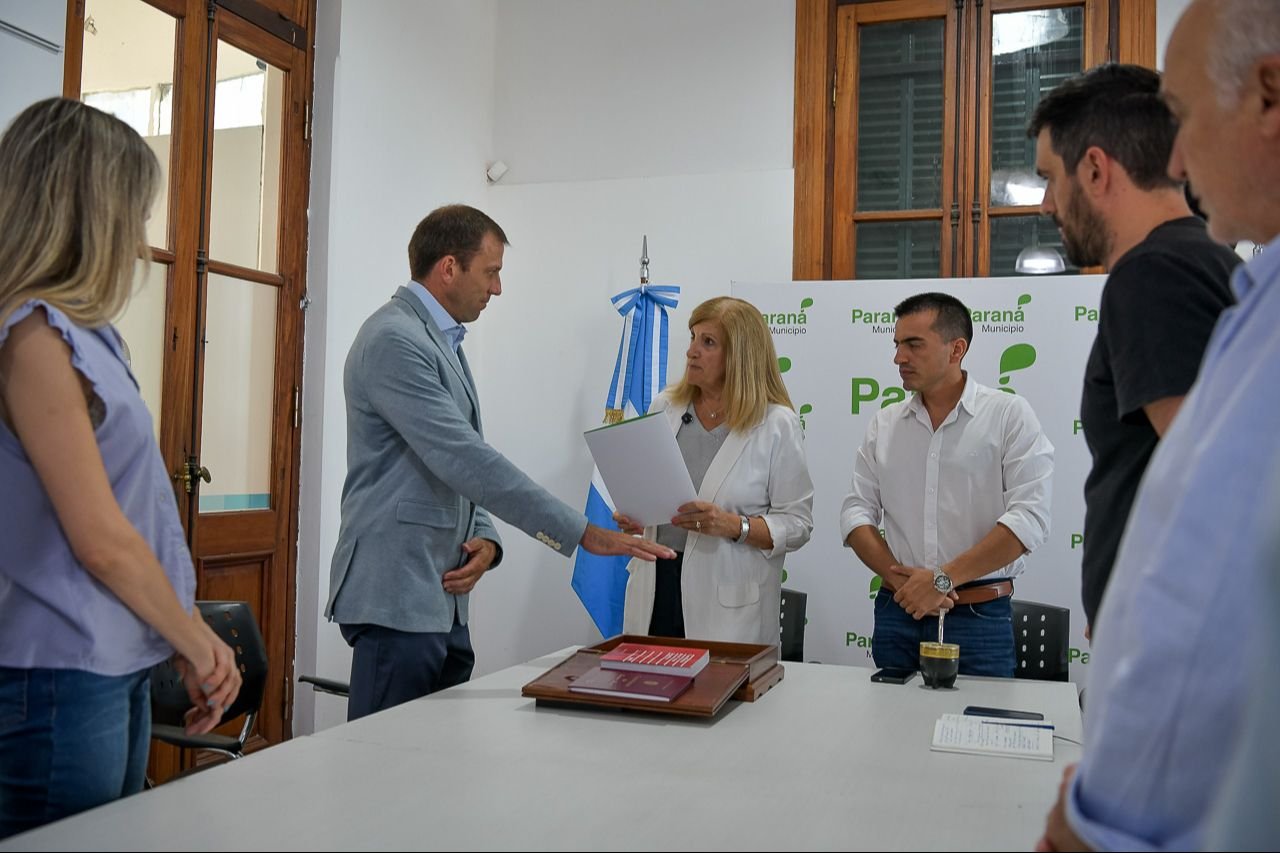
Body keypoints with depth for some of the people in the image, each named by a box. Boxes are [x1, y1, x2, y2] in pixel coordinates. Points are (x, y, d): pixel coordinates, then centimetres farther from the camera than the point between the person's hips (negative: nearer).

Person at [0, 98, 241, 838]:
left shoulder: (81, 334, 11)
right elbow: (101, 540, -16)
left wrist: (189, 644, 11)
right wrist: (199, 643, -4)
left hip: (119, 668, 8)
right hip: (64, 677, -8)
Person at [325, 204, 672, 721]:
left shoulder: (443, 343, 17)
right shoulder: (394, 339, -14)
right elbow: (464, 460, -21)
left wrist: (484, 538, 0)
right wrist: (583, 533, -19)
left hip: (443, 597, 9)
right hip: (395, 599, -9)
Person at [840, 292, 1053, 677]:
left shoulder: (1009, 414, -3)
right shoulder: (884, 424, 9)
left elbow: (1029, 516, -12)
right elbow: (856, 511, 5)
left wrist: (944, 578, -16)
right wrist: (899, 577, -11)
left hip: (980, 616, -3)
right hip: (897, 612, 4)